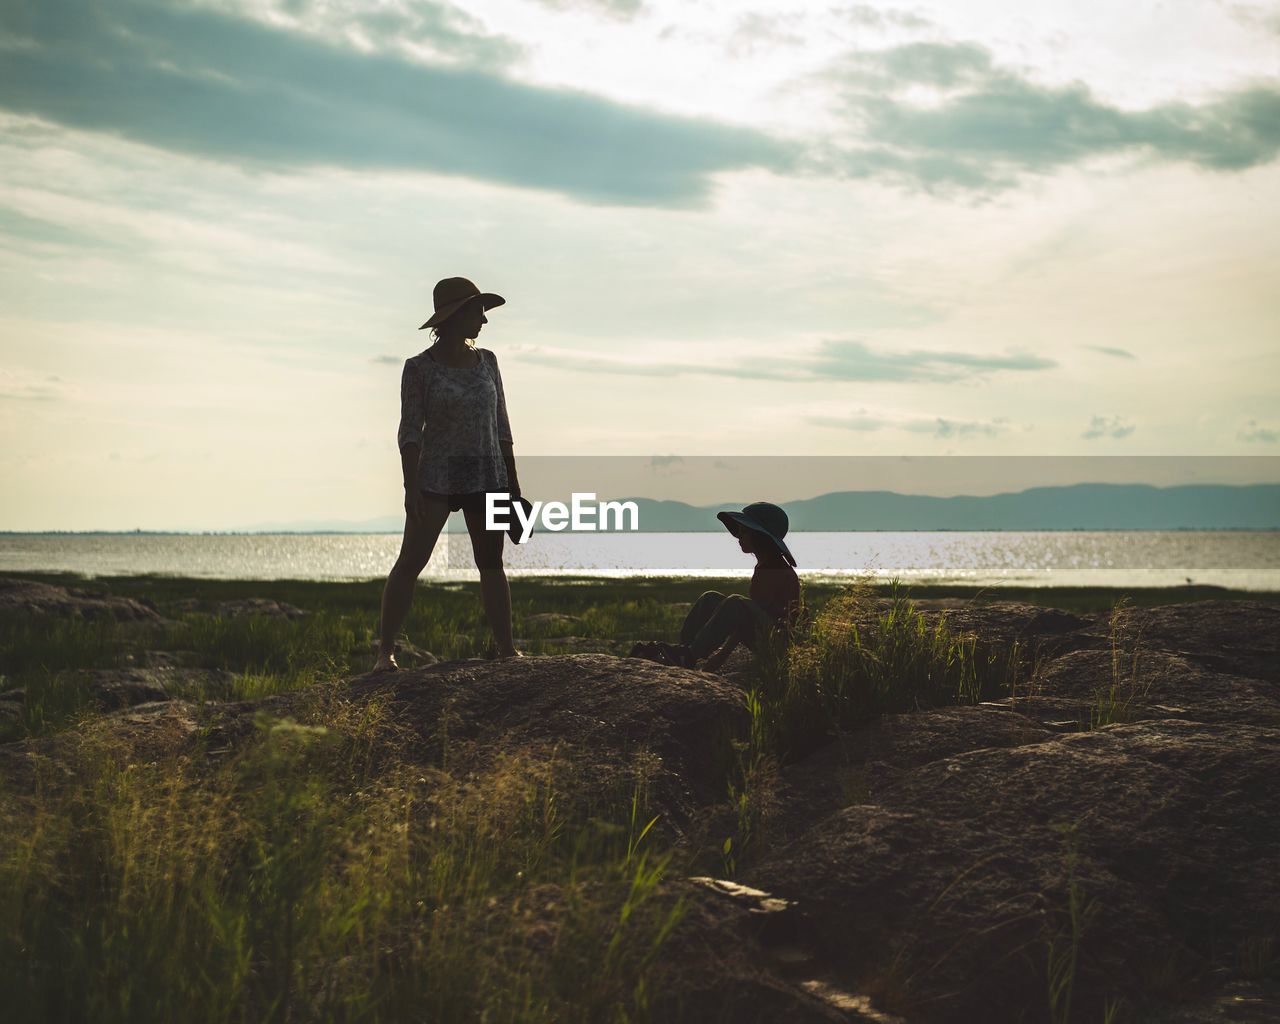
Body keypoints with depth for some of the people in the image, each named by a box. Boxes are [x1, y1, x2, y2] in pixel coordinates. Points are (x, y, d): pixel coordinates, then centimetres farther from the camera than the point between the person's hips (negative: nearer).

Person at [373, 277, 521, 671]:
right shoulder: (419, 367, -4)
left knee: (491, 563, 6)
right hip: (437, 476, -4)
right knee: (411, 560, -7)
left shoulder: (486, 361, 8)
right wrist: (410, 486, -17)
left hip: (487, 476, 4)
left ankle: (507, 649, 9)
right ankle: (385, 651, -6)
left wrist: (512, 482, 10)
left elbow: (500, 424, 12)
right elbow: (410, 430, -8)